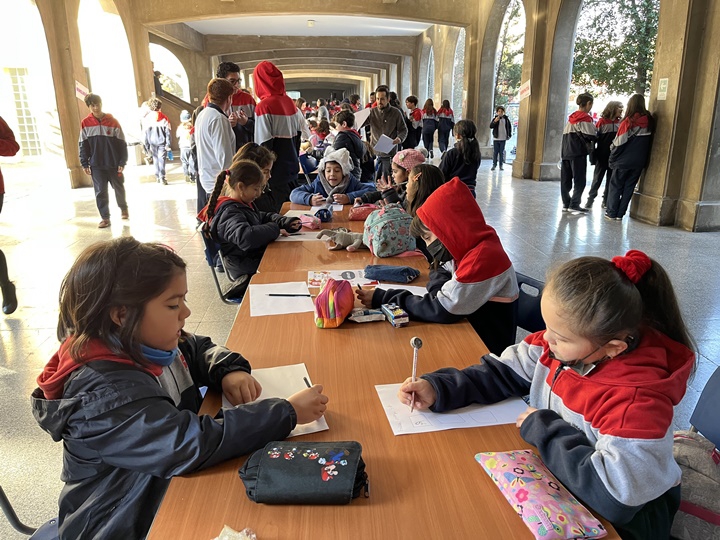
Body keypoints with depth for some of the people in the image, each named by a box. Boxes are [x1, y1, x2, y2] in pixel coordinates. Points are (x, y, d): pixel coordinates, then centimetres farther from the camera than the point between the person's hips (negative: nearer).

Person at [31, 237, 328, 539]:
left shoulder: (150, 344, -4)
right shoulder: (105, 394, -28)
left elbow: (200, 350, 13)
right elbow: (193, 444, -35)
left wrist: (230, 370, -9)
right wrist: (288, 413, -29)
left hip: (170, 485, 7)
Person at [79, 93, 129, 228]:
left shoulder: (112, 122, -4)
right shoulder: (85, 123, 0)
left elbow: (122, 143, -2)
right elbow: (83, 145, 4)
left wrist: (122, 162, -7)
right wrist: (84, 164, 0)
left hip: (114, 164, 0)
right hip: (96, 165, 1)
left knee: (119, 188, 14)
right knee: (100, 192, 1)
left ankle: (123, 209, 37)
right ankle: (105, 218, 9)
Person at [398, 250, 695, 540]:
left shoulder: (638, 399, -33)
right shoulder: (566, 341, -14)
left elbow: (615, 497, -38)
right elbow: (504, 371, -3)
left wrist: (543, 429, -27)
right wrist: (438, 388, -16)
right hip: (555, 472, 6)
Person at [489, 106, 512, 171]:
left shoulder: (506, 119, 4)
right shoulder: (495, 119, -2)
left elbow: (509, 127, 15)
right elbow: (491, 126, -13)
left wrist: (509, 135, 10)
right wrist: (495, 121, -29)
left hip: (503, 139, 1)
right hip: (496, 138, -1)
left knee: (501, 152, 6)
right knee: (495, 152, 3)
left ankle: (501, 165, 10)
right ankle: (494, 164, 10)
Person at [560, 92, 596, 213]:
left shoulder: (571, 118, 15)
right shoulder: (585, 118, -7)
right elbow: (591, 136, -12)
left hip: (566, 152, 7)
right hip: (578, 153, -7)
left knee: (565, 180, 7)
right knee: (580, 180, -2)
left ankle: (566, 203, 10)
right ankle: (574, 204, -6)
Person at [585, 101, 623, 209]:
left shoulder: (620, 123, 6)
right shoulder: (602, 122, -4)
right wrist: (593, 155, -12)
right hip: (602, 157, -4)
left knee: (611, 180, 8)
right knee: (597, 179, 2)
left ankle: (606, 201, 16)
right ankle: (590, 199, 8)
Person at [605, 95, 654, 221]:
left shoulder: (629, 121, -13)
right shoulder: (649, 121, 1)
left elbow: (619, 143, -12)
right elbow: (649, 143, 5)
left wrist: (612, 159, -3)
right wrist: (642, 158, 13)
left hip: (624, 161, -4)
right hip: (639, 162, 4)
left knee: (616, 186, 7)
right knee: (629, 188, 10)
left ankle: (611, 213, 7)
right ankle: (620, 214, 11)